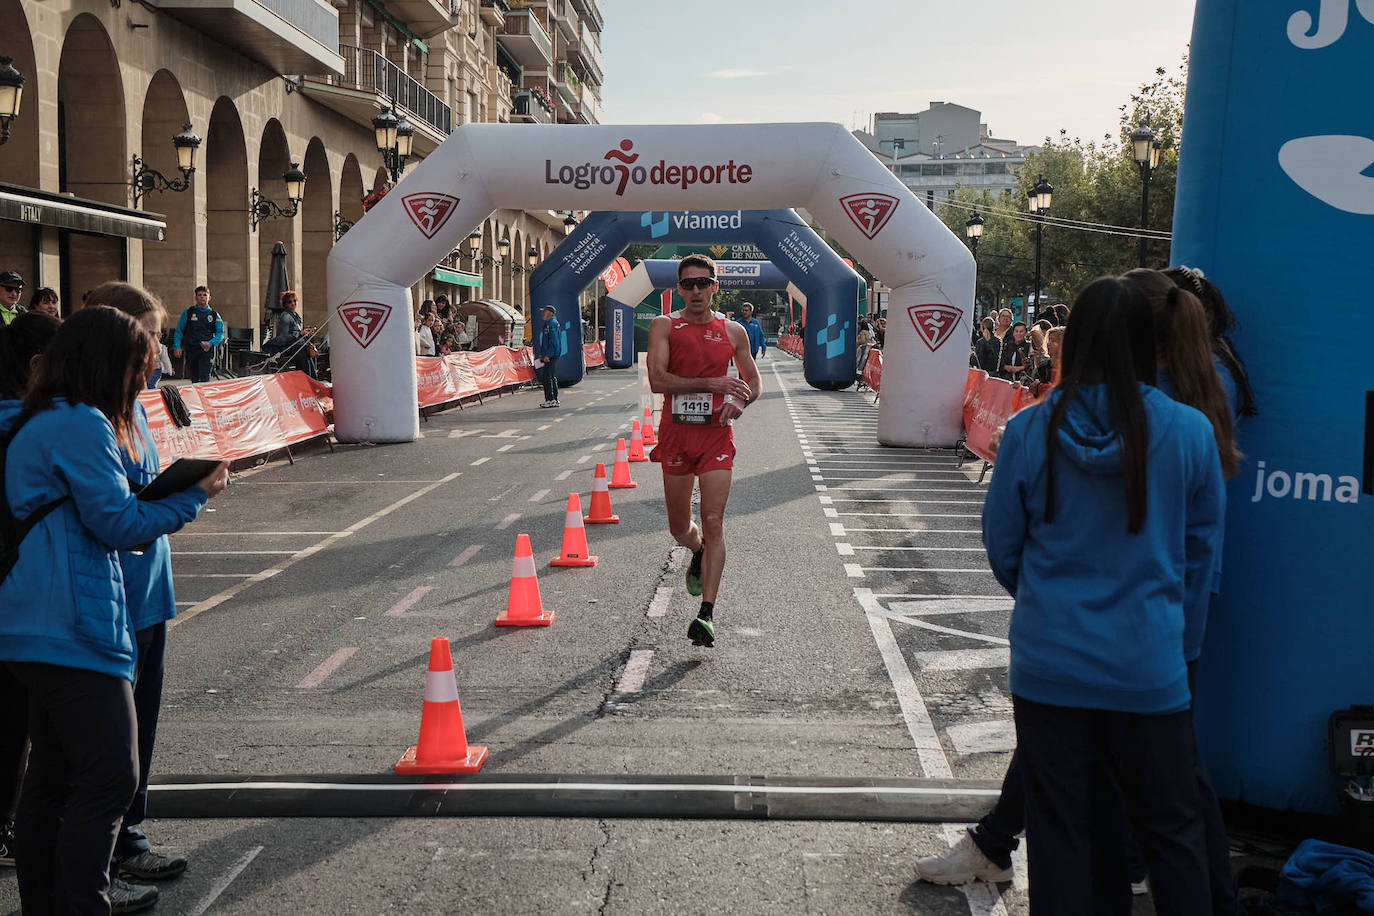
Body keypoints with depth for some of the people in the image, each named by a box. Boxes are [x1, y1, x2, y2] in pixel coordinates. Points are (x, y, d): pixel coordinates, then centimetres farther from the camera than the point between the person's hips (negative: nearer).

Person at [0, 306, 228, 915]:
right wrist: (194, 494, -2)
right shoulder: (83, 424, -14)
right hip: (72, 629, -11)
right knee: (110, 777, -6)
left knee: (54, 773, 16)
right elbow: (119, 523, -13)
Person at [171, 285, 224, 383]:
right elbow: (179, 330, 7)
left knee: (204, 379, -12)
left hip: (206, 350, -1)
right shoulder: (188, 312, 7)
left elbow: (220, 333, 4)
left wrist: (211, 343, -14)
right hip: (191, 350, 1)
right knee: (194, 379, 7)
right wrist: (177, 347, -2)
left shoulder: (214, 315, 8)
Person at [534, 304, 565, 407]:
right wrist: (541, 354, 19)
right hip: (548, 356, 10)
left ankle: (550, 400, -10)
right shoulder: (547, 324, 19)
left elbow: (554, 341, -21)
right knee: (552, 377, 12)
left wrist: (548, 355, -23)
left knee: (547, 377, -11)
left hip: (551, 356, -10)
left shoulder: (552, 324, -13)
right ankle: (554, 399, 17)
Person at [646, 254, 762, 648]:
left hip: (717, 435, 0)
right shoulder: (663, 327, 0)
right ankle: (698, 554, 47)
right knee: (679, 527, 11)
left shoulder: (733, 331, 6)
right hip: (675, 434, 1)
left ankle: (706, 613, -7)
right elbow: (657, 380, -13)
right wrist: (711, 383, -19)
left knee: (713, 523, -10)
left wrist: (741, 399, -8)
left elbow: (754, 382, 15)